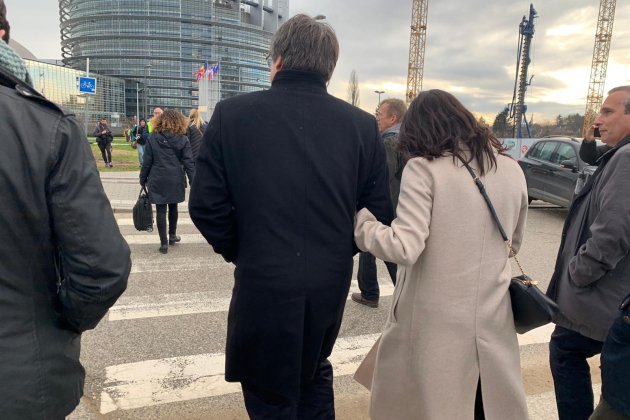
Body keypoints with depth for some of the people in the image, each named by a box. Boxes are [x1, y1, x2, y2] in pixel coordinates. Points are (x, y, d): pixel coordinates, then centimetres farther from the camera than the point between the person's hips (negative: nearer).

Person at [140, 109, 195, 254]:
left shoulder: (153, 139, -3)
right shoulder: (183, 140, -3)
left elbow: (146, 163, -1)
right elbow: (189, 163, -5)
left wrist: (143, 180, 10)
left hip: (157, 181, -1)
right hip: (176, 180, 1)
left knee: (161, 210, 3)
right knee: (173, 207, 20)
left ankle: (164, 243, 5)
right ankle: (172, 236, 34)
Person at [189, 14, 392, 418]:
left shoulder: (232, 114, -8)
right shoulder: (362, 124, -3)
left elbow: (206, 205, -10)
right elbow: (379, 212, -3)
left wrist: (239, 251, 6)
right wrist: (339, 248, 12)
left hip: (263, 282, -2)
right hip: (331, 281, 3)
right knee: (313, 373, 31)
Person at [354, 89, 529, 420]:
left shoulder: (424, 168, -14)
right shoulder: (511, 170, 4)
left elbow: (404, 248, -22)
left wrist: (360, 223, -7)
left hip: (436, 323, -5)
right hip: (492, 318, 5)